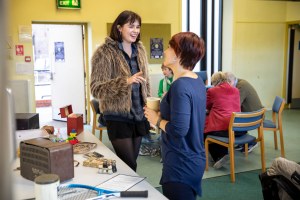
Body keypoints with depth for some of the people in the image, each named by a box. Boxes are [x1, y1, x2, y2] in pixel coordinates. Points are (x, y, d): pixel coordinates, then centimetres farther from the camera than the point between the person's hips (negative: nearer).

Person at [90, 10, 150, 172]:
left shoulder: (140, 49, 8)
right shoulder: (105, 52, -12)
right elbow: (96, 88, -18)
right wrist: (126, 81, -30)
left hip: (138, 116, 6)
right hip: (118, 118, -5)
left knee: (130, 162, 14)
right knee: (129, 166, -2)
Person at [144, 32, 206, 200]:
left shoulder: (180, 86, -22)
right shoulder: (198, 81, 6)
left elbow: (178, 130, -28)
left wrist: (157, 120, -12)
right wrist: (162, 113, 7)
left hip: (181, 166, -9)